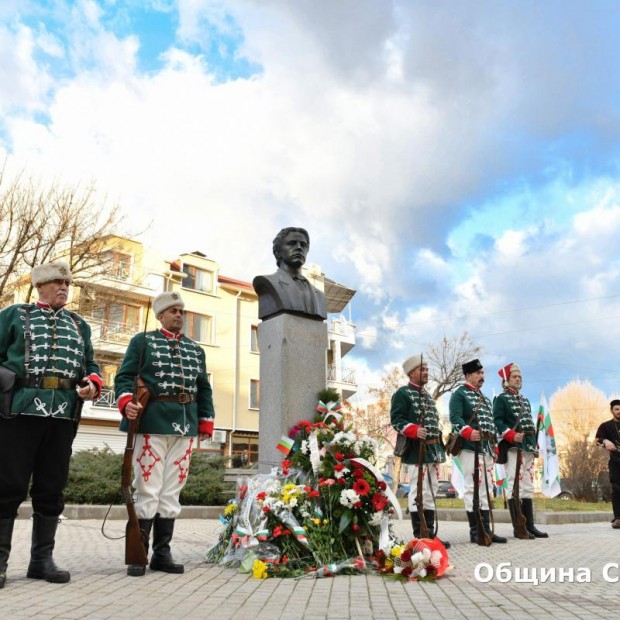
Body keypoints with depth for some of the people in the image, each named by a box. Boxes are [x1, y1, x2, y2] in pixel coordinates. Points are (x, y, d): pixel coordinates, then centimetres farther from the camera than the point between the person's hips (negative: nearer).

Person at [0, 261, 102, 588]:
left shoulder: (79, 324, 21)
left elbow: (90, 365, 20)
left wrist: (93, 384, -2)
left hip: (64, 414, 4)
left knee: (51, 489, 7)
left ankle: (42, 558, 15)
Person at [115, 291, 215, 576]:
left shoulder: (196, 349, 19)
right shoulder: (143, 341, 7)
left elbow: (203, 389, 19)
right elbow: (125, 377, -1)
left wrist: (205, 423, 12)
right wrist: (126, 402, -19)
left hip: (185, 426, 5)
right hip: (152, 423, -4)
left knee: (172, 492, 7)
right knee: (147, 490, -3)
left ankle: (162, 554, 16)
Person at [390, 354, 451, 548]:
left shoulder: (427, 395, 21)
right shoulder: (402, 394, -6)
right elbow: (396, 419, -13)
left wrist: (439, 448, 18)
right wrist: (414, 430, -28)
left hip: (433, 449, 9)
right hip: (417, 450, -9)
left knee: (431, 492, 10)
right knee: (418, 492, -6)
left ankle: (430, 534, 17)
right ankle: (419, 536, 0)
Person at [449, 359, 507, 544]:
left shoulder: (485, 398, 24)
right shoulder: (459, 394, -1)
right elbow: (455, 418, -13)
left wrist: (494, 444, 16)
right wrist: (468, 432, -29)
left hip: (487, 448, 9)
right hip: (470, 447, -8)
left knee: (486, 489, 8)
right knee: (473, 488, -8)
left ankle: (486, 529, 13)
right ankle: (475, 531, -3)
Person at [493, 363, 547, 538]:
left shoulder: (525, 400, 23)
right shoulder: (501, 399, 0)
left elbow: (531, 424, 23)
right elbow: (497, 422, -11)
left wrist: (535, 445, 15)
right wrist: (512, 436, -23)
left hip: (528, 447, 8)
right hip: (513, 448, -8)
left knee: (528, 486, 9)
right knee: (515, 485, -8)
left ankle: (529, 525, 13)